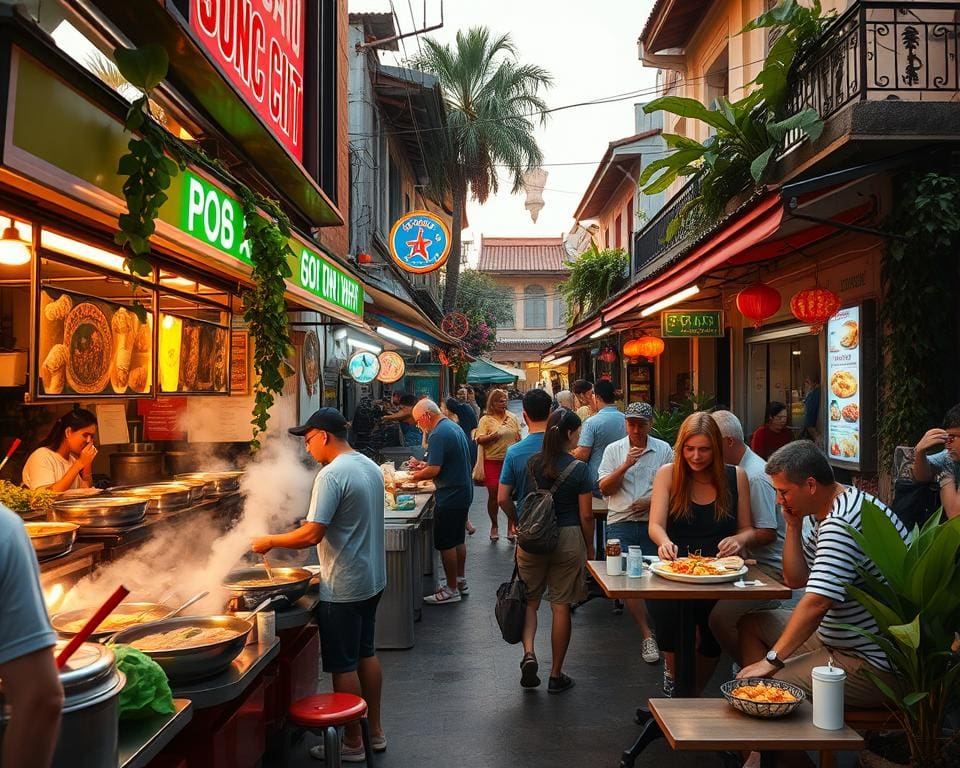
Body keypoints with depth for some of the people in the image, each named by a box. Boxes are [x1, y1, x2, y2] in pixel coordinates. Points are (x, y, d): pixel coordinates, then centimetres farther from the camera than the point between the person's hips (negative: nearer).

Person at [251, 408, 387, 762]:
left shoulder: (331, 475, -22)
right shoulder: (370, 466, 7)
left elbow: (311, 535, -26)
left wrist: (270, 541, -12)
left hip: (343, 587, -9)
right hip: (372, 579, 9)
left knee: (343, 665, 5)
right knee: (366, 654, 20)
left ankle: (352, 743, 18)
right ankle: (375, 730, 31)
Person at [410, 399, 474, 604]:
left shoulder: (438, 435, -20)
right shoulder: (454, 427, 12)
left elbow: (434, 470, -24)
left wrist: (414, 477, -8)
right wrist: (424, 466, 14)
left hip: (449, 497, -10)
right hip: (464, 492, 10)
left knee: (446, 543, -1)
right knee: (458, 539, 19)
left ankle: (451, 590, 7)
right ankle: (460, 581, 30)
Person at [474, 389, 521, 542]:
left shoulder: (512, 417, 9)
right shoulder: (486, 419, -2)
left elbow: (519, 438, 14)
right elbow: (479, 440, -9)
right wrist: (492, 436, -26)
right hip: (493, 461, -3)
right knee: (493, 494, 3)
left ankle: (511, 527, 16)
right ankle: (494, 526, 19)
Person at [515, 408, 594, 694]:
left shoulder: (531, 464, -2)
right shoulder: (578, 469, -10)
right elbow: (586, 514, -6)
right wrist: (589, 546, 6)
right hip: (568, 539, -2)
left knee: (530, 600, 17)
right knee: (561, 606, 8)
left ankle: (529, 653, -4)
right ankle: (556, 675, 17)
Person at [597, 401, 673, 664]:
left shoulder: (664, 450, 6)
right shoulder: (614, 450, 6)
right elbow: (604, 488, -1)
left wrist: (653, 501, -10)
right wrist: (626, 465, -13)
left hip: (653, 523, 0)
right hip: (621, 524, 0)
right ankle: (648, 635, 0)